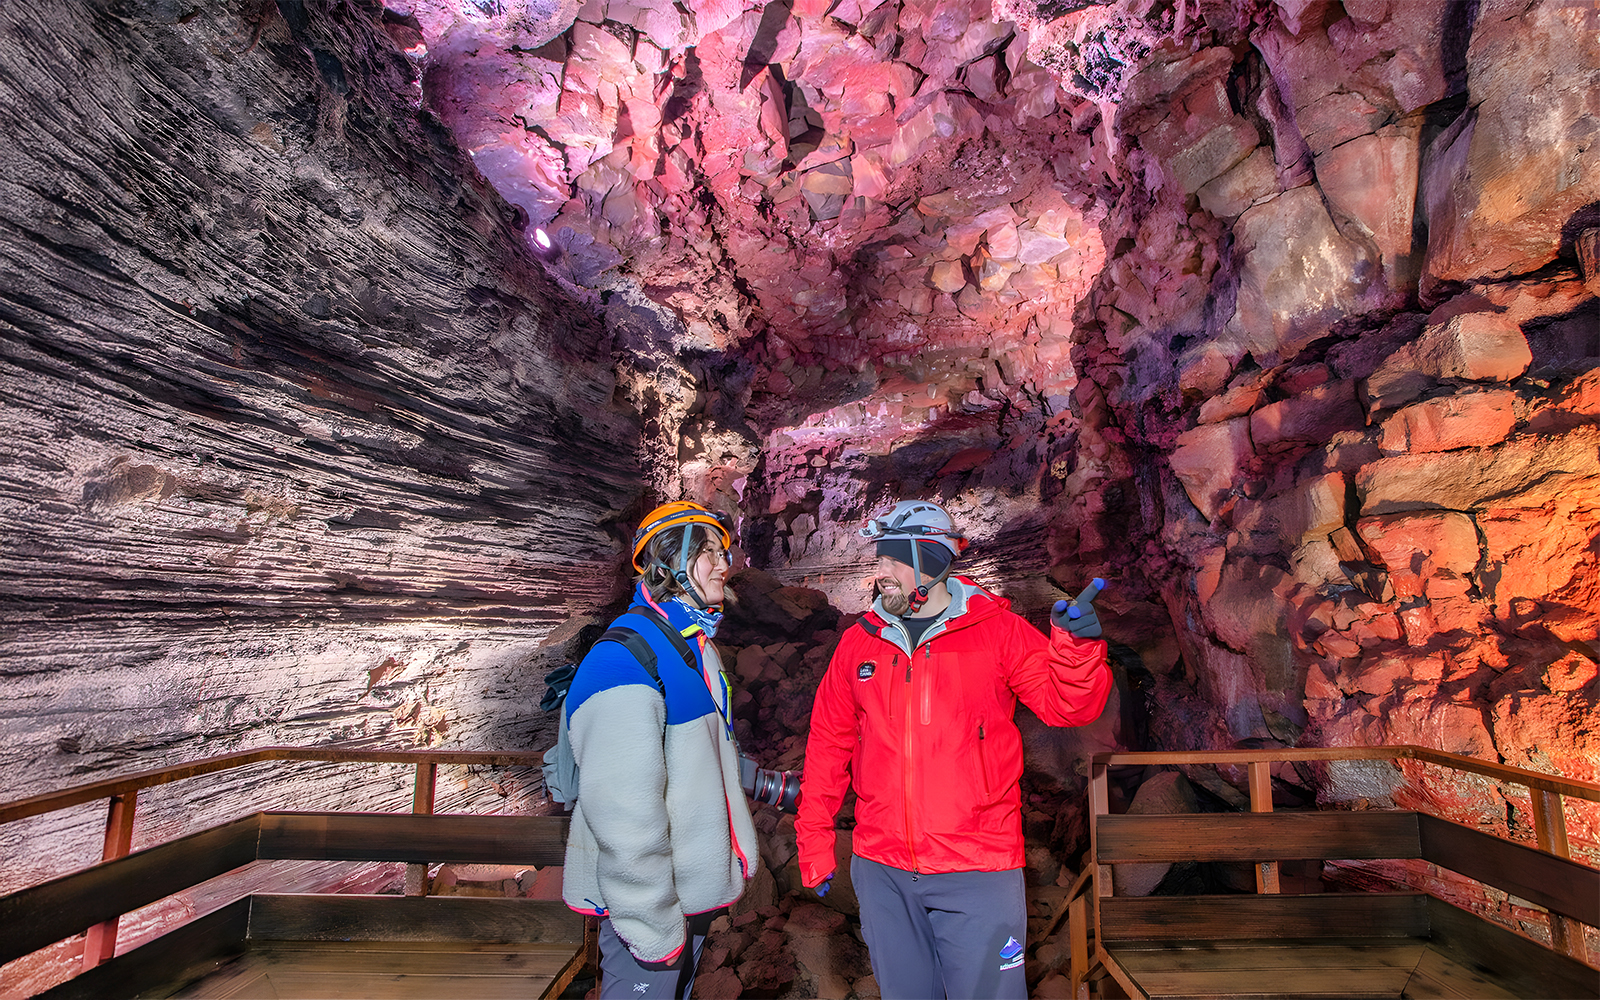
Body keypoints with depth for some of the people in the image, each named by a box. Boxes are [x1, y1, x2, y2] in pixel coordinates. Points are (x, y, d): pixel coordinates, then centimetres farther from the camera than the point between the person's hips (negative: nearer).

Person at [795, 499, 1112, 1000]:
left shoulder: (998, 630, -5)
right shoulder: (858, 641, 2)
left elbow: (1066, 705, -7)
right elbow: (829, 744, 7)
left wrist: (1077, 646, -26)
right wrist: (814, 837, 7)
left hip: (978, 869, -3)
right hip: (881, 869, 3)